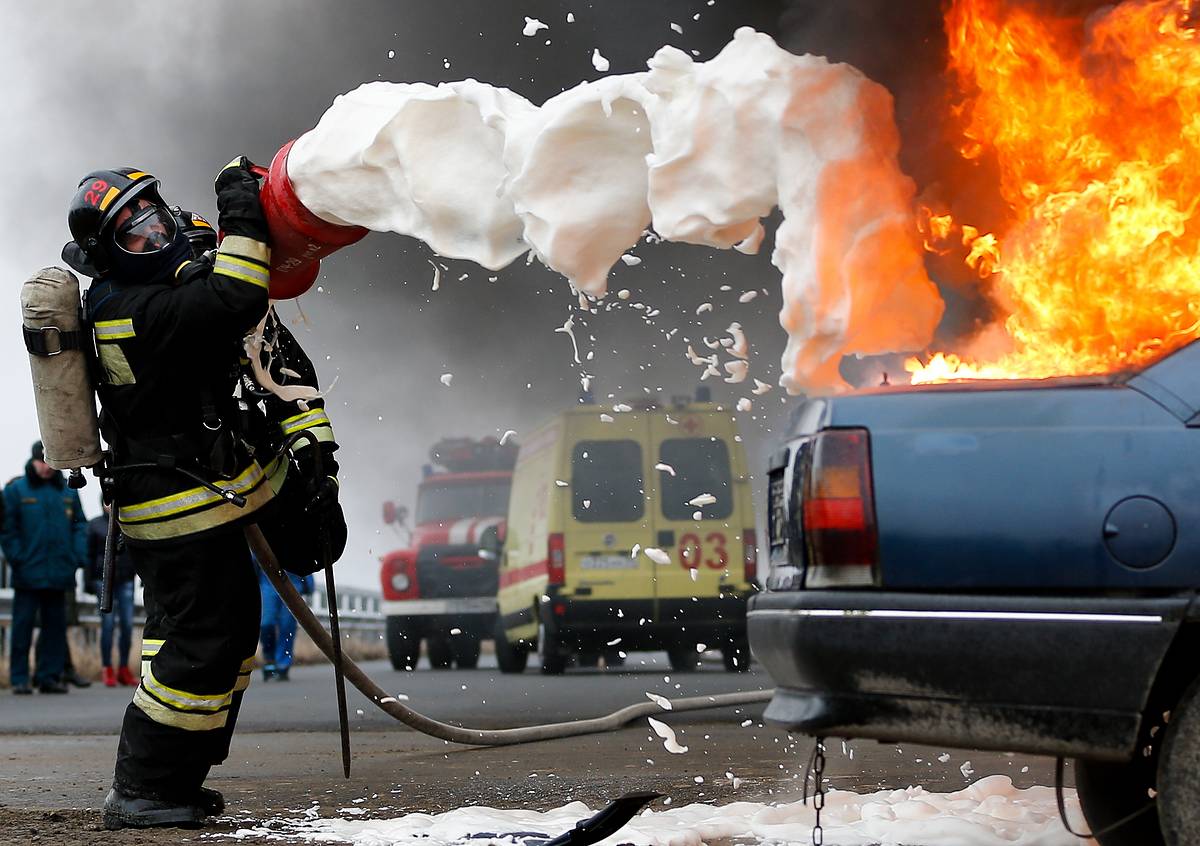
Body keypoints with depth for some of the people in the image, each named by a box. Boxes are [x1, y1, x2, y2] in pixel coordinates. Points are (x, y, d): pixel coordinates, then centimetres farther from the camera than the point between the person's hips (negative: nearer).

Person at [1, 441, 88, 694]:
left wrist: (78, 557, 1)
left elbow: (79, 524, 12)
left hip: (59, 575, 4)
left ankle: (49, 676, 13)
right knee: (22, 626, -2)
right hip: (28, 575, -4)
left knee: (56, 625, 6)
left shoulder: (68, 492, 9)